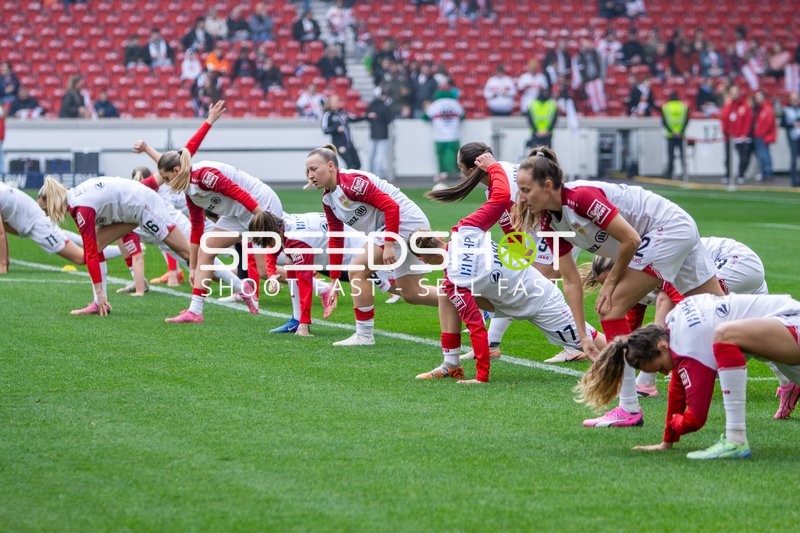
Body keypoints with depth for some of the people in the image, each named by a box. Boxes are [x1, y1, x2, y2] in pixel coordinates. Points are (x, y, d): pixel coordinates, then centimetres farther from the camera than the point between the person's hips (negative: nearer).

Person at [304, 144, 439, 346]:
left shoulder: (351, 182, -20)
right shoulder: (327, 199, 8)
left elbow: (391, 206, -25)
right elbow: (335, 238, 13)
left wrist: (389, 245, -29)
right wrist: (334, 280, 11)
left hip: (405, 221, -10)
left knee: (357, 270, -14)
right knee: (411, 294, 14)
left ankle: (364, 335, -6)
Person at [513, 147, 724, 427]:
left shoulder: (580, 197, -26)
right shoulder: (549, 222, 0)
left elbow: (630, 239, -24)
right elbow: (571, 281, 2)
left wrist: (611, 281, -10)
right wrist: (583, 337, -3)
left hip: (669, 227, -9)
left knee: (610, 307, -13)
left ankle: (629, 410, -11)